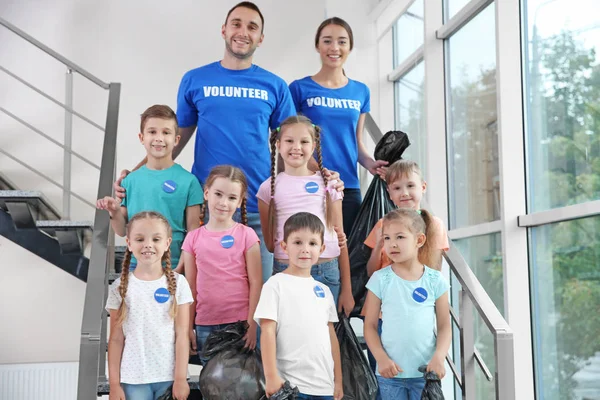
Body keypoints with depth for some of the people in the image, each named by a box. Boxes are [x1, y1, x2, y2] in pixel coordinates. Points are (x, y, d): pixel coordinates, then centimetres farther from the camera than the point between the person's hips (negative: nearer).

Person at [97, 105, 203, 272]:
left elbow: (194, 231, -2)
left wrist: (182, 268, -9)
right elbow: (122, 231, 9)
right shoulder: (131, 180, 4)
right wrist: (115, 212, -9)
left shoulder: (188, 181, -5)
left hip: (174, 269, -2)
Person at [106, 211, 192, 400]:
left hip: (169, 377, 0)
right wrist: (114, 383, 1)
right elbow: (116, 339, 2)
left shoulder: (177, 283, -3)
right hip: (132, 379, 1)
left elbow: (182, 335, -3)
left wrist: (180, 378, -5)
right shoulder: (120, 287, 0)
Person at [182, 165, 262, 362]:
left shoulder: (246, 235, -3)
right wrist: (188, 327, 7)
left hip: (239, 323, -2)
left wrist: (251, 324, -8)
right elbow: (191, 287, 7)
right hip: (205, 326, 3)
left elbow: (255, 283, -4)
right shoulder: (193, 238, 5)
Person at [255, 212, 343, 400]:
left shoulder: (324, 290, 11)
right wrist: (271, 377, -14)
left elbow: (331, 336, 14)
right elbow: (267, 332, -9)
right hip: (289, 385, -5)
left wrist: (338, 380, 12)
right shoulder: (276, 285, -4)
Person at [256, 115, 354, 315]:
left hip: (327, 271, 1)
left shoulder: (328, 184, 6)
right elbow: (269, 243, 9)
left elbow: (340, 237, 5)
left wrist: (347, 289, 3)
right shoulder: (269, 187, 4)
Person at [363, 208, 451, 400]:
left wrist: (439, 357, -12)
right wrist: (381, 358, -12)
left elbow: (444, 327, 2)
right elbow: (370, 325, -1)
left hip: (426, 371, 0)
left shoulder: (435, 280, -2)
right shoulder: (380, 279, -4)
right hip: (390, 371, 0)